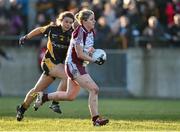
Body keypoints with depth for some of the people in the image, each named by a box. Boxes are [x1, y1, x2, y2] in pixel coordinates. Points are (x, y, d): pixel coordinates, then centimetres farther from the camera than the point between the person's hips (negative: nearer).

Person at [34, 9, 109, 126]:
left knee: (70, 96, 19)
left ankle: (43, 97, 34)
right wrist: (95, 60, -17)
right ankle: (95, 119, -12)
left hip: (79, 65, 10)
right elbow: (80, 54, -21)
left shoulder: (91, 32, 6)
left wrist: (94, 52, 0)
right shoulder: (79, 32, -20)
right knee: (94, 89, -16)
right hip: (73, 65, -10)